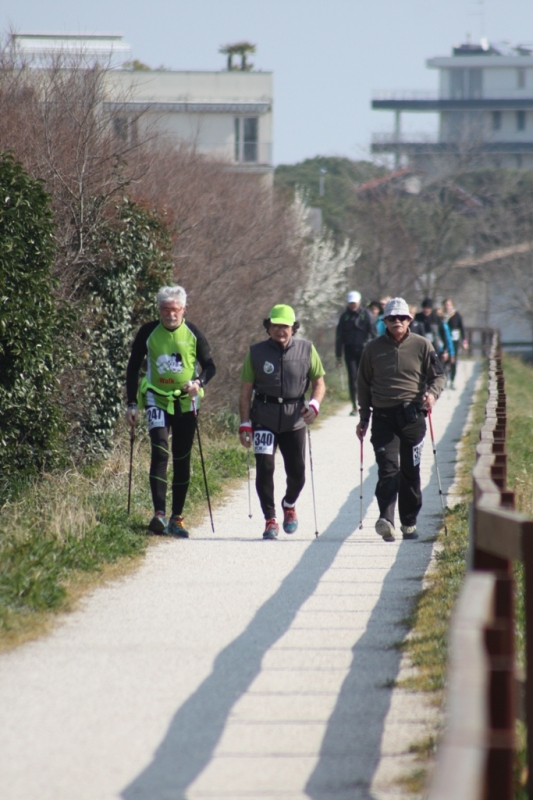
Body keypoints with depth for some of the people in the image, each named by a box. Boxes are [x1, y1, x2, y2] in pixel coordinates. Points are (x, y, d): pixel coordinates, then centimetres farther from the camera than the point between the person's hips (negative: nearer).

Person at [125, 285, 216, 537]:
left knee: (182, 460, 6)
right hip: (157, 400, -2)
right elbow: (133, 368, 4)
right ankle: (159, 513, -24)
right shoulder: (148, 333, -2)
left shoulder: (193, 334, -1)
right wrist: (132, 404, -1)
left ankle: (177, 518, 14)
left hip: (186, 403, 2)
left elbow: (210, 366, 4)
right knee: (160, 452, -19)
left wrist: (199, 382, -18)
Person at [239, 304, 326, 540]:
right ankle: (270, 519, -3)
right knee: (264, 467, -12)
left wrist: (314, 404, -11)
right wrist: (245, 423, -1)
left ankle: (289, 505, 34)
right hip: (264, 419, -1)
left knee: (297, 472, 3)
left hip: (294, 419, 1)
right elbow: (246, 390, 4)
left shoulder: (306, 350, 2)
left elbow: (319, 382, 8)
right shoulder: (256, 353, 1)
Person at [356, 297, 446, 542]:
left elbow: (438, 375, 8)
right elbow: (364, 385, 15)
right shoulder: (373, 349, 8)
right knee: (388, 468, -14)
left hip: (412, 416, 0)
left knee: (410, 471, 7)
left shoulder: (421, 345, 5)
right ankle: (386, 520, -26)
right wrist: (364, 419, 14)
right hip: (383, 416, 0)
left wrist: (432, 393, -14)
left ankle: (409, 522, 19)